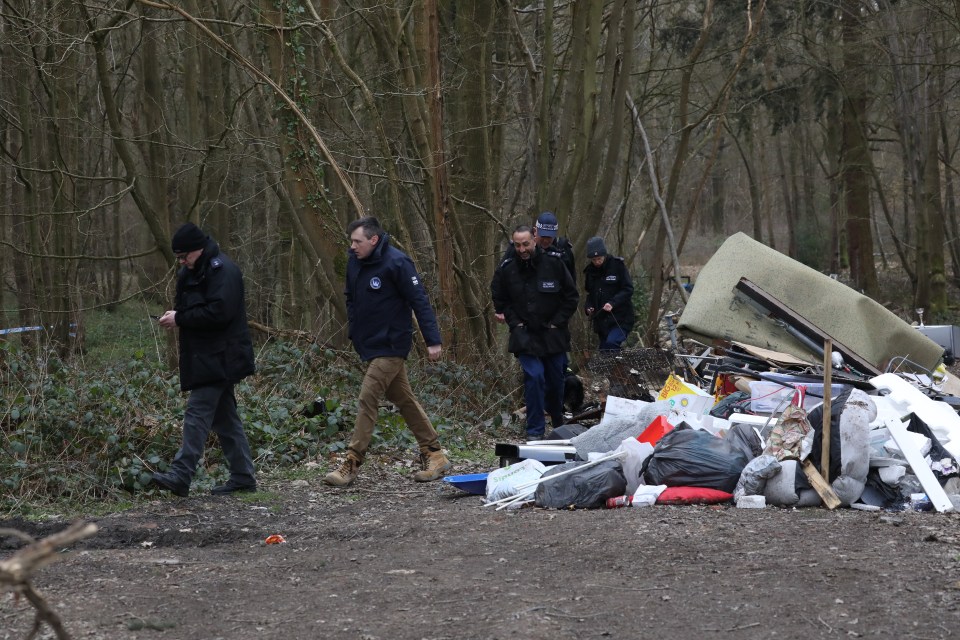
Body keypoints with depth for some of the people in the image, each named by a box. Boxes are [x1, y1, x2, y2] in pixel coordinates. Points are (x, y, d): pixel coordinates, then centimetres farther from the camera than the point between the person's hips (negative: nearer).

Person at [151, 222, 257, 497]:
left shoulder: (222, 272, -15)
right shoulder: (193, 273, 17)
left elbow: (219, 312, -25)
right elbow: (192, 309, 27)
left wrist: (181, 319, -19)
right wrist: (176, 315, 7)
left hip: (218, 358, -11)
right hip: (208, 357, 11)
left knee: (198, 412, -15)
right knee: (225, 417, 12)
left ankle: (181, 475, -19)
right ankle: (243, 476, 16)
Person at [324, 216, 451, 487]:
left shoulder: (396, 262, -17)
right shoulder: (354, 262, 6)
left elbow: (419, 301, -16)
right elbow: (351, 298, 21)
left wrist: (432, 340, -17)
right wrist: (354, 329, 12)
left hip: (391, 347, -8)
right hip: (369, 344, 8)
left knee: (367, 399, -12)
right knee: (404, 400, 13)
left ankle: (352, 463, -9)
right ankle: (435, 456, 21)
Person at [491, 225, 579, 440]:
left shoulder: (554, 264, -5)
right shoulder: (507, 270, -3)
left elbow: (572, 297, 3)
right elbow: (499, 300, 12)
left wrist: (557, 322, -3)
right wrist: (514, 322, 1)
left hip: (553, 334, 1)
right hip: (525, 335, -1)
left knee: (556, 379, 10)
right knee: (534, 376, -17)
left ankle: (558, 426, 34)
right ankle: (535, 431, -11)